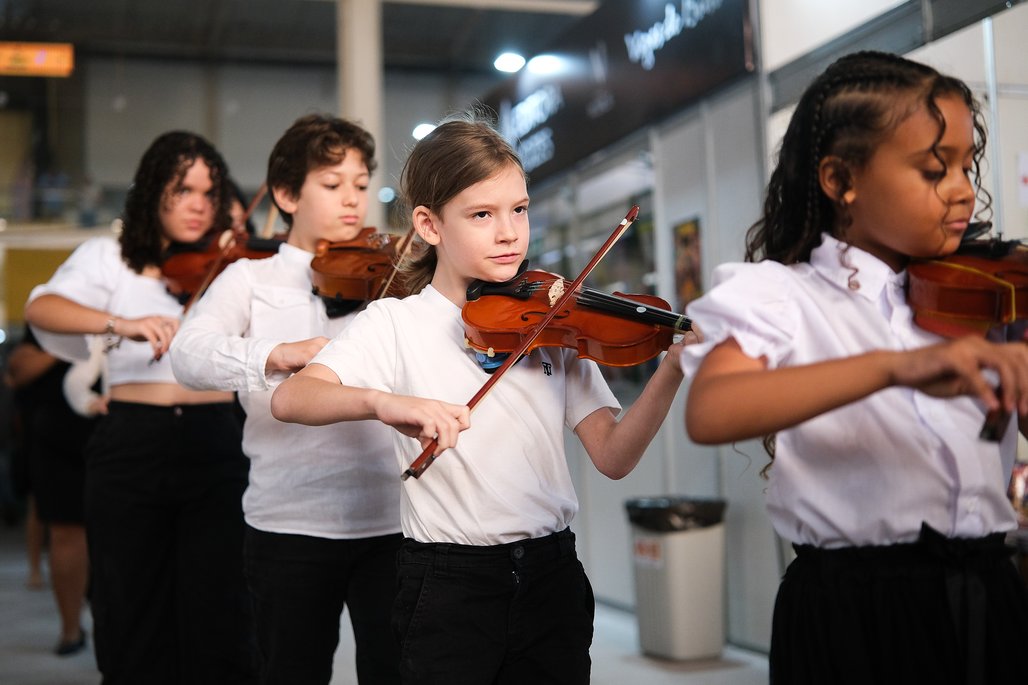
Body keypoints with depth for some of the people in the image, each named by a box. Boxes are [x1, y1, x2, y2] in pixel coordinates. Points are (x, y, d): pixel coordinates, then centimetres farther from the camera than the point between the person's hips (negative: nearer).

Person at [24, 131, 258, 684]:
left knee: (217, 616, -1)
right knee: (133, 614, 8)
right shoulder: (110, 258, 7)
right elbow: (40, 308, -11)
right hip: (132, 446, 0)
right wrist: (121, 323, -27)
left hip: (215, 446, 0)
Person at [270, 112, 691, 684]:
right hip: (450, 584, -3)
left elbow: (613, 457, -3)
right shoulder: (396, 324, -5)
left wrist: (671, 374, -19)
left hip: (553, 573, 3)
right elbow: (289, 398, -19)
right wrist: (381, 401, -38)